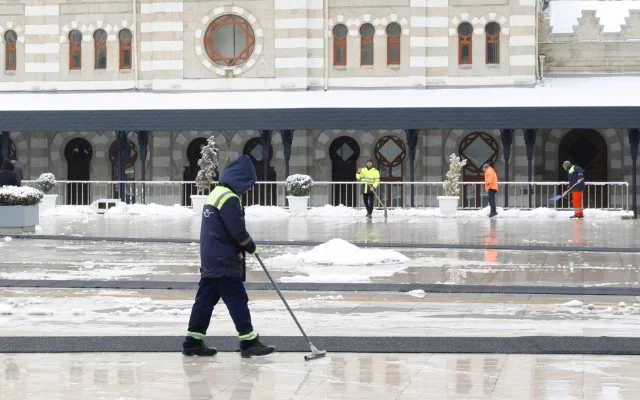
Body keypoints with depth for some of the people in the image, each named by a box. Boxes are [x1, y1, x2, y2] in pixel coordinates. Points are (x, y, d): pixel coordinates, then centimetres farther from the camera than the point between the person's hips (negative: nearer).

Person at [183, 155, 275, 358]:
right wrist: (252, 247, -1)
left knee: (206, 299, 11)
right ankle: (249, 342, -4)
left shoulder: (216, 193, 16)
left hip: (210, 259, 10)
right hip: (224, 262, -10)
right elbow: (238, 230, -18)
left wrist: (237, 250, 18)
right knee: (237, 299, -6)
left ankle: (193, 342, 14)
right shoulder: (229, 198, -17)